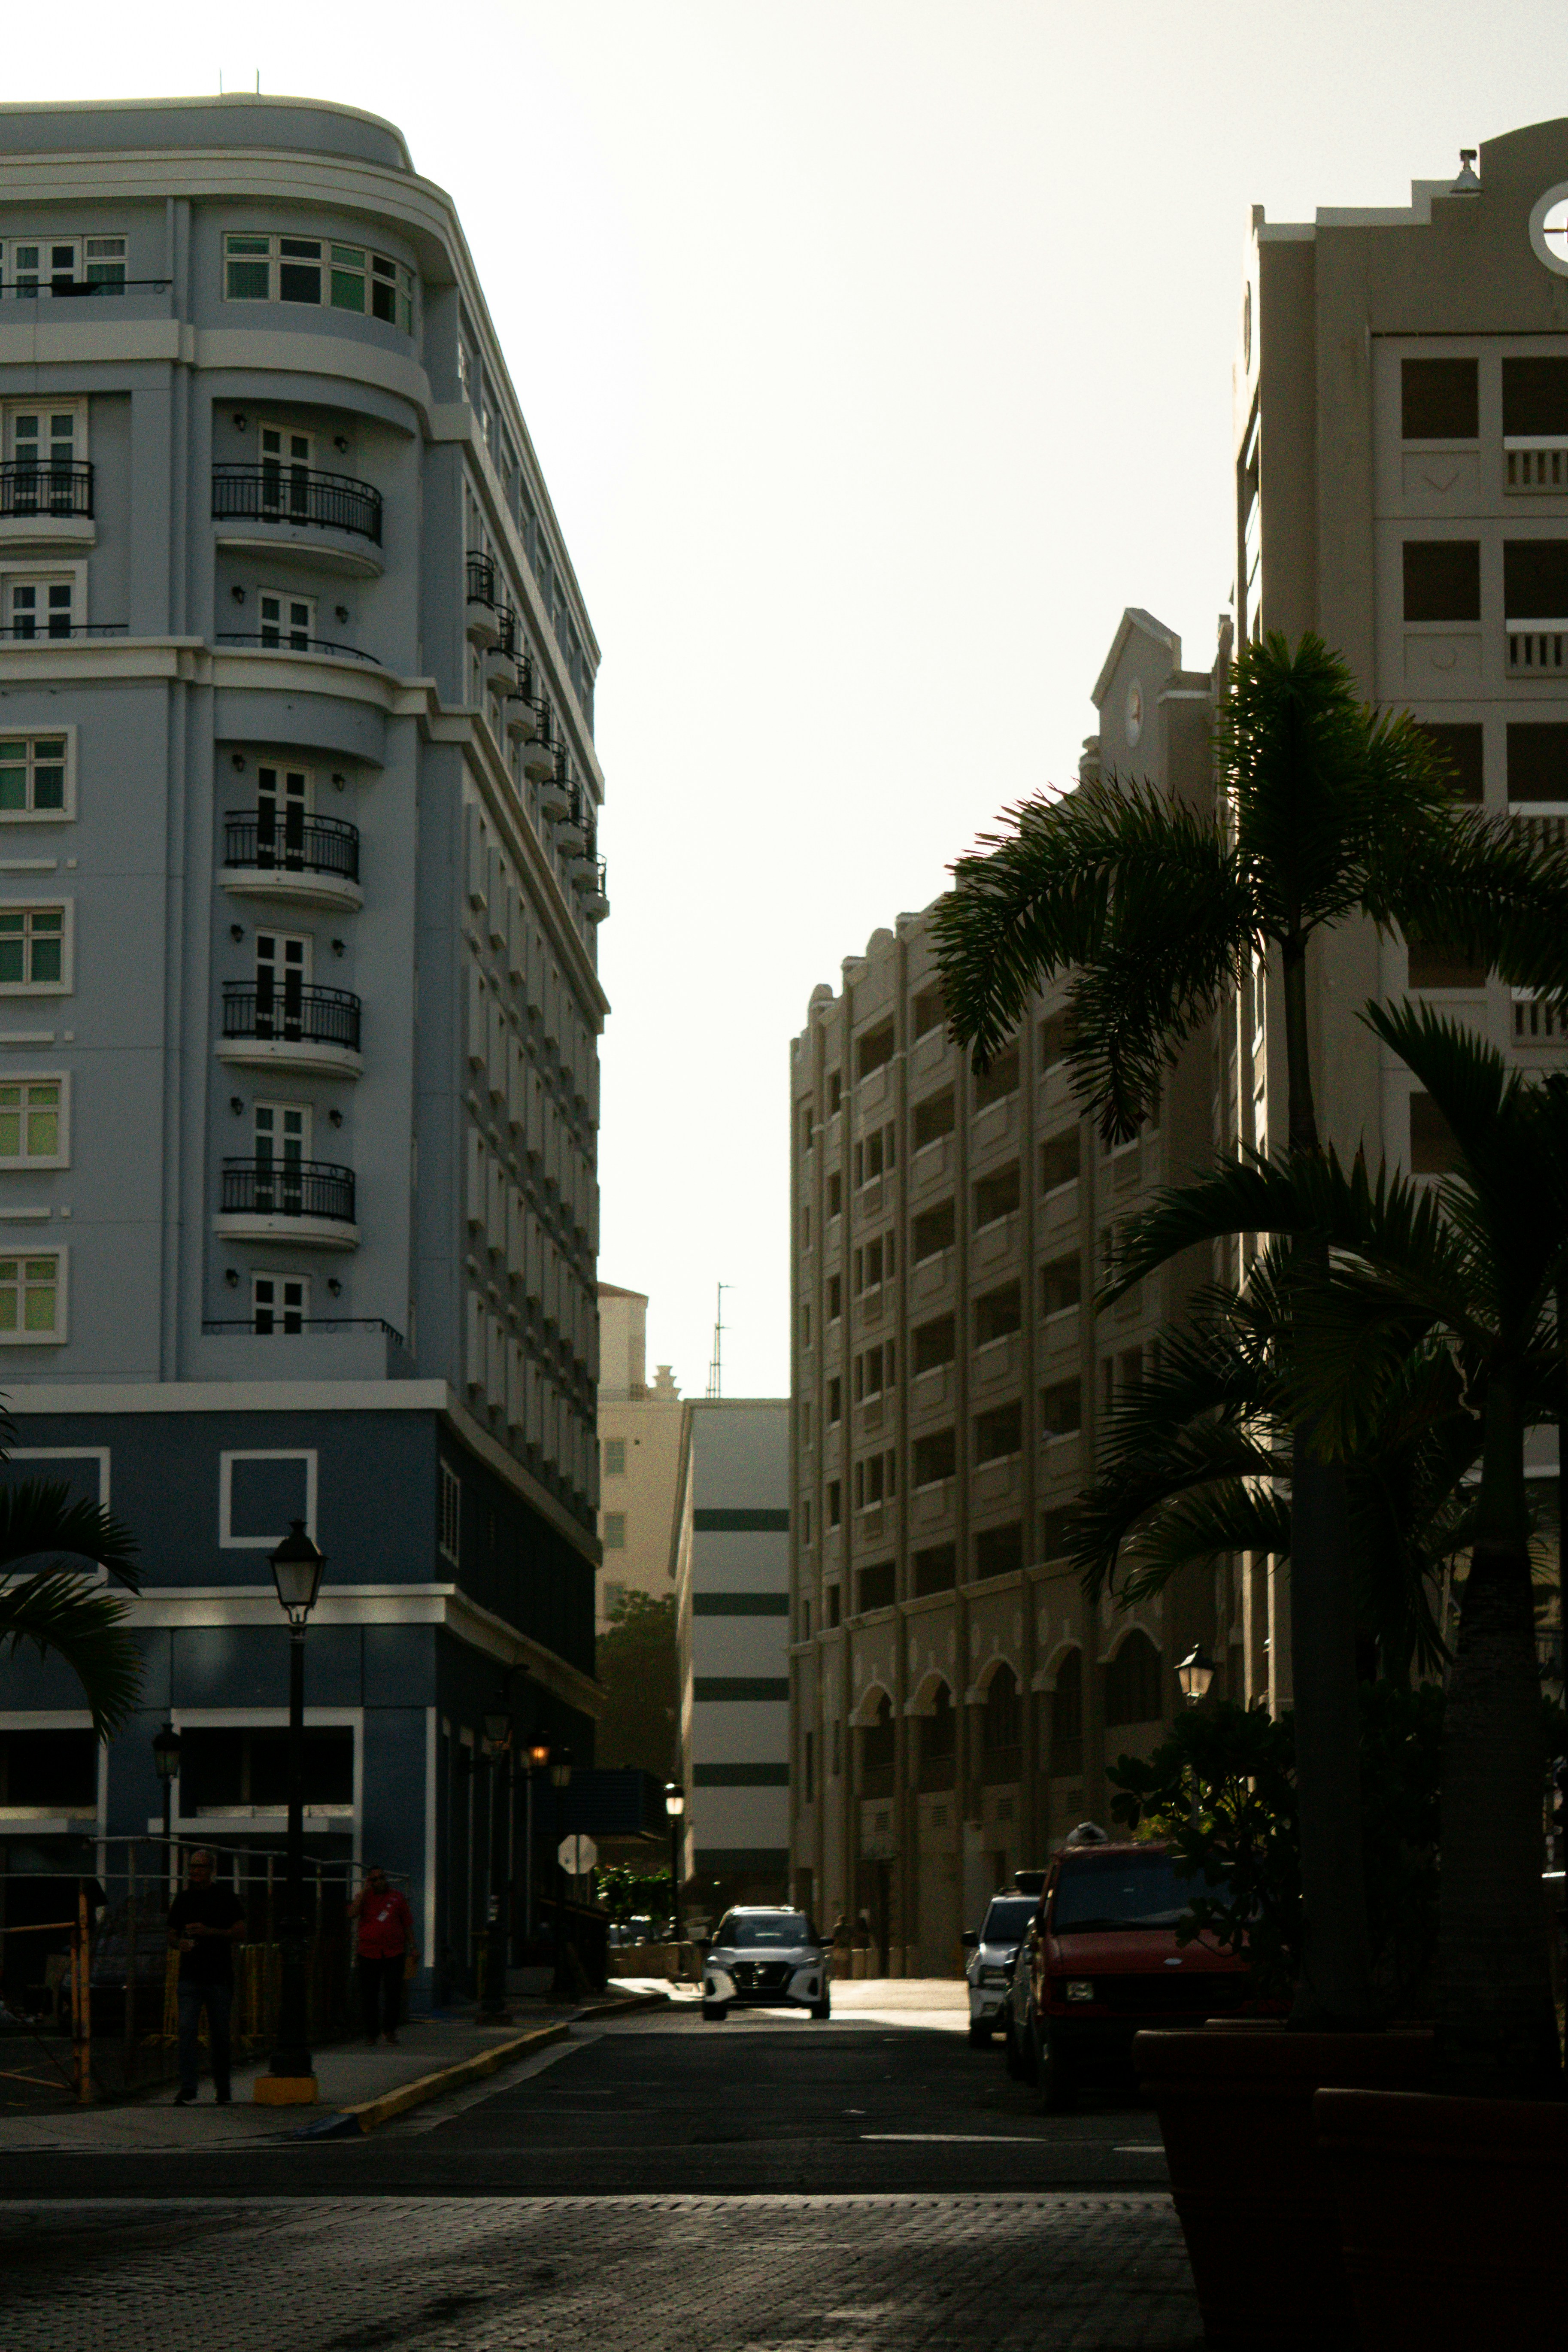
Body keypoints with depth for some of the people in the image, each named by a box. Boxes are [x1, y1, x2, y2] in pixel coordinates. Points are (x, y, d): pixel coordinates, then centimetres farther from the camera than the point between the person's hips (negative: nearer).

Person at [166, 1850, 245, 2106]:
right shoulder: (183, 1899, 13)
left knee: (220, 2034, 5)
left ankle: (223, 2089, 18)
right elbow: (172, 1936, 19)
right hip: (190, 1977, 2)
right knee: (187, 2030, -11)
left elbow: (239, 1931, -2)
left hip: (220, 1977, -2)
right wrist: (179, 1944, -4)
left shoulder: (226, 1898, 3)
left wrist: (208, 1932, -14)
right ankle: (187, 2087, -13)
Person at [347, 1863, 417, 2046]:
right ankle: (371, 2033, 10)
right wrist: (364, 1890, -11)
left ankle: (390, 2029, 12)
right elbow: (352, 1913, -14)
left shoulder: (396, 1897, 9)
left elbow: (407, 1923, 15)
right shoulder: (365, 1897, 5)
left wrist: (413, 1947, 12)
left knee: (393, 1993, -4)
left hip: (395, 1953, 1)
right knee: (369, 1995, 1)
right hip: (369, 1953, -1)